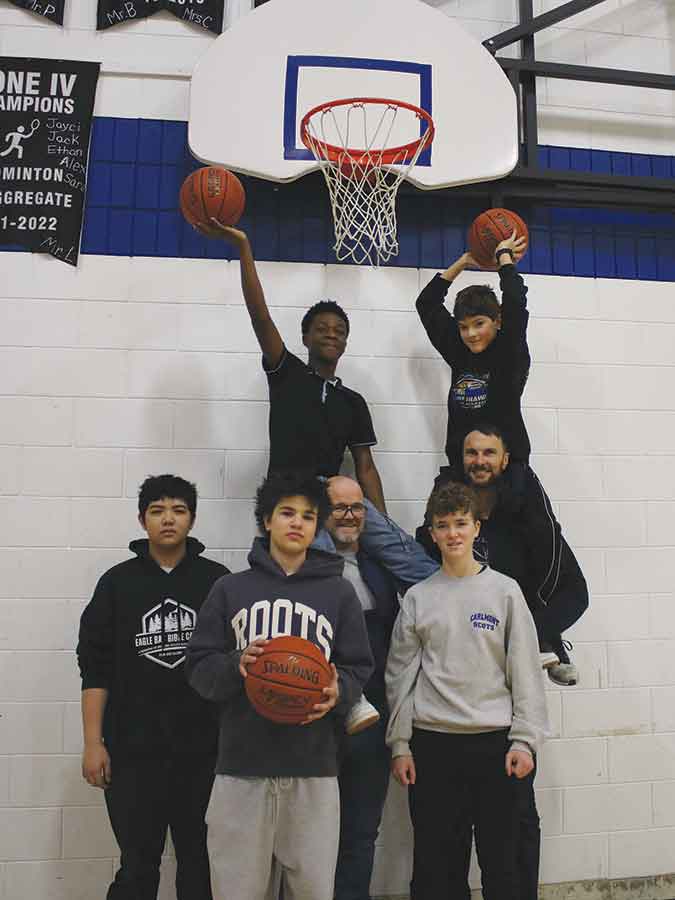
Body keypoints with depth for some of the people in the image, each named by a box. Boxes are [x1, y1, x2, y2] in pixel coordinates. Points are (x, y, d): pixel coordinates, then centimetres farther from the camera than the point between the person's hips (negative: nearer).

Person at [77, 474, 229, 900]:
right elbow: (95, 667, 2)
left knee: (199, 859, 12)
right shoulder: (118, 582, 2)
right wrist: (93, 742, -3)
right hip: (133, 749, 0)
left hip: (203, 747, 0)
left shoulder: (218, 580, 1)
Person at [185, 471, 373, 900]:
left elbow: (359, 670, 6)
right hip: (241, 766, 0)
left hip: (313, 769, 0)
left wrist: (337, 692, -14)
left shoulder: (339, 592, 7)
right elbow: (199, 669, 5)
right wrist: (236, 666, -15)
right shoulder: (230, 589, 6)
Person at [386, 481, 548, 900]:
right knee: (436, 863, 8)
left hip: (494, 741, -1)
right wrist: (400, 744, 1)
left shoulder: (505, 590, 1)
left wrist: (524, 740, -6)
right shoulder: (417, 598, 4)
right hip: (432, 743, 1)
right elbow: (401, 675, 4)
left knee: (501, 861, 8)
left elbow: (525, 671, -1)